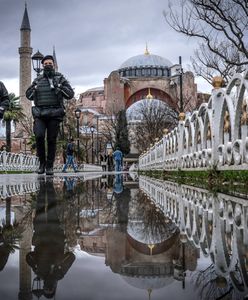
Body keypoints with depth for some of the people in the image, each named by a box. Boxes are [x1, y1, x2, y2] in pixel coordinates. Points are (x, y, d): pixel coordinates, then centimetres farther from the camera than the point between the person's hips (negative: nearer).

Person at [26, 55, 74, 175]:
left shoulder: (60, 78, 7)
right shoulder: (38, 80, 14)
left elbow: (70, 94, 1)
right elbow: (29, 96, 18)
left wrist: (59, 86, -12)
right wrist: (34, 87, -1)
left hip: (54, 115, -1)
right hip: (40, 114, 1)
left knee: (51, 140, -1)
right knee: (39, 136, -18)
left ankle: (49, 166, 11)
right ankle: (42, 162, 0)